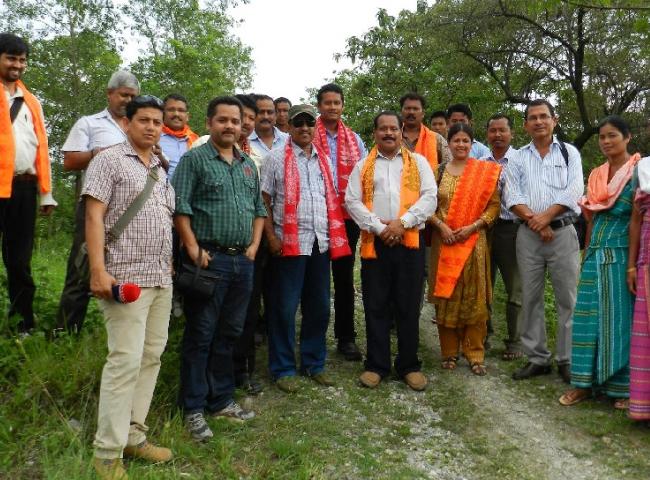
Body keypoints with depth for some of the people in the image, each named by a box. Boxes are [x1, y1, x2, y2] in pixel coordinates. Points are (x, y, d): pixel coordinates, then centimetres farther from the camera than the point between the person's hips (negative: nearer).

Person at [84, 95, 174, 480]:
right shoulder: (109, 160, -2)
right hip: (126, 278, -7)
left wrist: (171, 264, 15)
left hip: (162, 279, 7)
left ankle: (133, 436, 21)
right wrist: (98, 270, -18)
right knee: (126, 360, -9)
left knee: (151, 357, 9)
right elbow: (94, 217, -10)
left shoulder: (162, 171, 19)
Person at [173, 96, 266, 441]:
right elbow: (180, 208, -9)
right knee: (200, 335, 1)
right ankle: (194, 409, 12)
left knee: (229, 334, 13)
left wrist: (254, 245, 8)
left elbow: (259, 209, 20)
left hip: (243, 261, 6)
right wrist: (194, 250, -14)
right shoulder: (194, 160, -2)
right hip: (209, 259, -6)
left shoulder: (248, 165, 17)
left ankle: (221, 400, 26)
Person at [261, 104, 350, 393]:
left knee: (319, 306, 11)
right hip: (289, 243, -5)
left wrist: (334, 235, 9)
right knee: (285, 307, 0)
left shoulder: (324, 160, 16)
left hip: (321, 242, 5)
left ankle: (314, 363, 26)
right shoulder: (277, 158, 2)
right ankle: (283, 369, 14)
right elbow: (264, 200, -1)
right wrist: (271, 236, -10)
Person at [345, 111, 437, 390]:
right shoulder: (363, 166, 12)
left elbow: (429, 198, 0)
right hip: (374, 242, 1)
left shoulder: (418, 162, 11)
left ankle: (409, 365, 18)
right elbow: (352, 201, 2)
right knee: (375, 306, 5)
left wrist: (401, 222, -13)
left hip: (410, 241, 0)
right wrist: (378, 227, -10)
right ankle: (376, 365, 17)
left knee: (409, 306, 5)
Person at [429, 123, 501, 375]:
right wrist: (441, 226, -11)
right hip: (444, 240, 1)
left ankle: (475, 353, 14)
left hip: (474, 241, -1)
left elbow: (494, 205, 0)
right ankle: (449, 352, 17)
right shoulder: (439, 172, 7)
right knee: (446, 296, 5)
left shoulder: (485, 171, 4)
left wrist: (472, 226, -11)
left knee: (474, 297, 3)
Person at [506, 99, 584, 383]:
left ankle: (567, 360, 10)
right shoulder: (518, 158, 12)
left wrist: (546, 216, -14)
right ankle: (537, 358, 16)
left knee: (567, 298, -1)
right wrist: (534, 221, -12)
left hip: (563, 231, -2)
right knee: (530, 298, 5)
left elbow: (573, 191, -4)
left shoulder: (569, 153, 8)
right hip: (528, 234, 2)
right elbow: (512, 196, 0)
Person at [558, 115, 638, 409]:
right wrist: (586, 255, 14)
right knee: (589, 317, 4)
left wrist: (634, 263, -15)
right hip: (596, 254, 5)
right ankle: (585, 381, 13)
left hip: (622, 255, -5)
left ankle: (623, 386, 16)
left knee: (620, 318, 2)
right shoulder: (596, 175, 13)